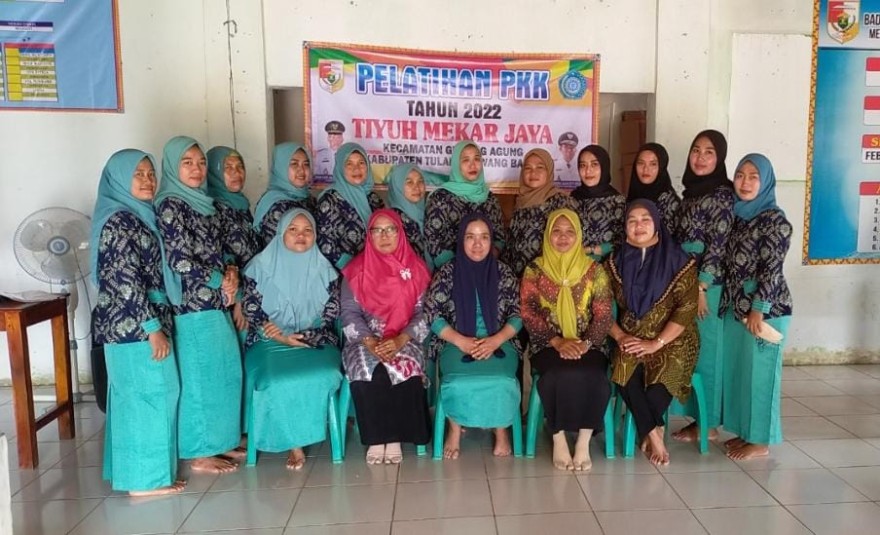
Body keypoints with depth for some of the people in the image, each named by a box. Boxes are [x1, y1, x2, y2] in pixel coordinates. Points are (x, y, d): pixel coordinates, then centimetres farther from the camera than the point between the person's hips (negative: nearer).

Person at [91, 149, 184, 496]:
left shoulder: (139, 216, 13)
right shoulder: (119, 222, -16)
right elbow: (125, 281, -21)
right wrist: (153, 327, -20)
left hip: (130, 323, 10)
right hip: (134, 324, -10)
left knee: (134, 396, 16)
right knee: (149, 395, -1)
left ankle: (132, 470, 28)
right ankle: (145, 478, 10)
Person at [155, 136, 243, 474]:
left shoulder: (204, 202, 13)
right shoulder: (169, 205, -11)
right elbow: (179, 260, -17)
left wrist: (231, 273, 0)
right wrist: (221, 281, -9)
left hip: (216, 301, 8)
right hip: (193, 304, -8)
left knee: (225, 371, 14)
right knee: (200, 375, 1)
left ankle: (219, 441, 28)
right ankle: (200, 454, 14)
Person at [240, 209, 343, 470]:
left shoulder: (324, 269, 8)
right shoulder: (261, 266, 3)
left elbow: (331, 315, 3)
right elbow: (252, 312, -1)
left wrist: (303, 337, -14)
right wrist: (283, 339, -14)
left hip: (315, 342, 1)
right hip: (270, 342, -1)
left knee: (323, 376, -31)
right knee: (279, 381, -32)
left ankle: (298, 438, -7)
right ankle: (294, 443, -10)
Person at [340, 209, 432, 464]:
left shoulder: (416, 269, 4)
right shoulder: (356, 270, 5)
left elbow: (424, 313, -2)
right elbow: (349, 314, -1)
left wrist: (401, 340, -18)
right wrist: (370, 341, -18)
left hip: (405, 340, 0)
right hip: (366, 340, 0)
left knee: (406, 370, -31)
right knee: (368, 371, -31)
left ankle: (395, 437, -14)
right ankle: (376, 438, -13)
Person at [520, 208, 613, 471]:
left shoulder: (594, 270, 6)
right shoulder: (534, 270, 3)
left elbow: (603, 315, 0)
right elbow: (529, 315, -4)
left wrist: (585, 344, -17)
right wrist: (558, 342, -17)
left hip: (587, 345, 1)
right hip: (548, 344, -1)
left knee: (592, 377, -30)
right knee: (561, 374, -32)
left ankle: (584, 442, -13)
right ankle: (559, 440, -13)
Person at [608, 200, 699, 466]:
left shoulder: (678, 260, -2)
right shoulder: (616, 262, 7)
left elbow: (687, 308, -9)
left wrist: (656, 343, -17)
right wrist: (620, 337, -12)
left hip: (673, 341, -2)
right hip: (631, 341, 2)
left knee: (664, 375, -31)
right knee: (626, 374, -30)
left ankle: (648, 430, -5)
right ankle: (654, 432, -11)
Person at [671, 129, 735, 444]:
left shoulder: (723, 194, -10)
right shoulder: (690, 190, 13)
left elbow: (718, 245, -15)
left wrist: (701, 287, -16)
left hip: (707, 284, -8)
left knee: (706, 352, 1)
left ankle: (708, 424, 13)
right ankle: (698, 417, 24)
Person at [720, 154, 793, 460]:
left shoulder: (775, 220, -11)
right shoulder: (738, 215, 10)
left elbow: (772, 269, -15)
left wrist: (758, 310, -18)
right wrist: (730, 302, 10)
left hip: (764, 308, -7)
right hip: (736, 306, 7)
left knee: (759, 372, 2)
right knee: (737, 370, 12)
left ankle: (760, 442, 14)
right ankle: (745, 432, 26)